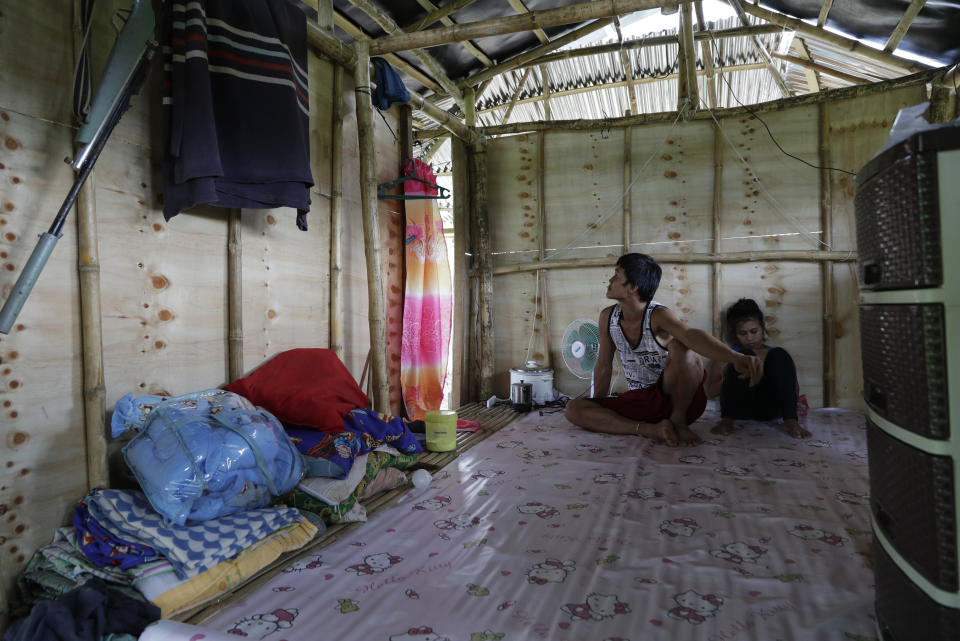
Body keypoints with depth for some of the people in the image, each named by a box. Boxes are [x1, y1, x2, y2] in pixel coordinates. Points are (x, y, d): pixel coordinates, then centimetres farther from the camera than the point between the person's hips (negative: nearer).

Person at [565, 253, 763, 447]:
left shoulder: (658, 316, -19)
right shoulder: (608, 317, -2)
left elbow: (691, 335, -42)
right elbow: (603, 366, 7)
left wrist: (736, 358, -60)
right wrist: (598, 409, 9)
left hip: (675, 397, -5)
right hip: (639, 401, 5)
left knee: (681, 346, -34)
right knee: (573, 409, -16)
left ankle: (678, 419, -14)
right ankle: (650, 429, -24)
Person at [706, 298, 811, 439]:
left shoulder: (772, 354, 23)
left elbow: (795, 390, 16)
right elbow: (710, 391, 6)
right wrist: (737, 377, -10)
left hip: (769, 410, 2)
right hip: (739, 409, -2)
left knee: (779, 354, -16)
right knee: (745, 355, -21)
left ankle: (790, 421, -32)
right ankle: (727, 419, -34)